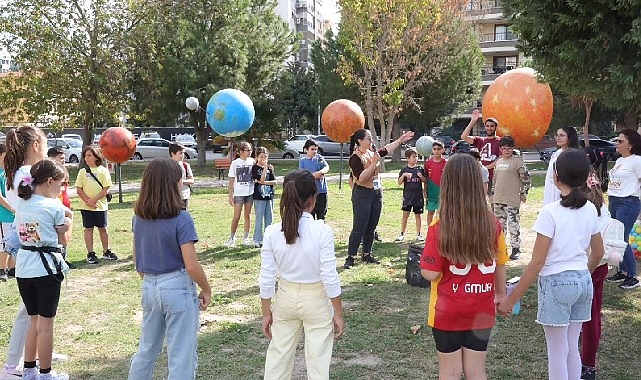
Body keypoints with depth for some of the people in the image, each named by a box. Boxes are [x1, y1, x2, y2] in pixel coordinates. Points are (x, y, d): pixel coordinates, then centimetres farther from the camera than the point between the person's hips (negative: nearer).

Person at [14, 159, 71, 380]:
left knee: (34, 320, 19)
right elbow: (63, 240, -3)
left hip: (23, 268, 6)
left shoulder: (21, 204, 7)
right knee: (45, 323, 4)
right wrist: (67, 218, 12)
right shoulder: (55, 207, -12)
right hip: (46, 267, -6)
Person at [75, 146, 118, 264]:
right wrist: (87, 201, -12)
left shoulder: (103, 171, 0)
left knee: (103, 228, 7)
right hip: (86, 206, 1)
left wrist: (94, 200, -13)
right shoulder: (82, 172, 4)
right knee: (88, 229, 4)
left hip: (101, 205, -1)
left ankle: (106, 252, 20)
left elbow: (106, 189, -5)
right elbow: (79, 189, 1)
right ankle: (90, 254, 10)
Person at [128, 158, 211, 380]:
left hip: (149, 287, 6)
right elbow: (191, 265, -19)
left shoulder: (139, 218, 1)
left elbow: (137, 259, 10)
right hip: (177, 287, -6)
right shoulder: (181, 219, -18)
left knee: (147, 348, 23)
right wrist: (206, 290, -5)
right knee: (181, 355, 6)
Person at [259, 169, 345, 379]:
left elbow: (267, 279, -6)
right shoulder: (322, 231, -20)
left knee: (278, 355, 18)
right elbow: (330, 278, -17)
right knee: (318, 360, 12)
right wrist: (338, 314, -6)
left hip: (285, 298, 3)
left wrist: (266, 313, 6)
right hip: (316, 300, -2)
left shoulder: (272, 232, -12)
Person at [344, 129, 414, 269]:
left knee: (371, 227, 12)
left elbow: (386, 149, 23)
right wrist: (374, 163, -25)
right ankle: (350, 258, -1)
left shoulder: (372, 152, 7)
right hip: (362, 194, -8)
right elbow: (361, 178, -23)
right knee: (359, 228, -7)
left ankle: (367, 254, 22)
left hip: (376, 193, 8)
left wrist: (401, 140, 21)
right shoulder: (355, 158, -15)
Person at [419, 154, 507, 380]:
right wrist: (501, 294, 19)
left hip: (447, 312, -3)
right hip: (481, 311, 3)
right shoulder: (492, 224, -9)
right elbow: (500, 265, 3)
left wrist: (425, 262, 3)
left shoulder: (439, 227, -18)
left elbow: (430, 273, -18)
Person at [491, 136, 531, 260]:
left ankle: (516, 249, 4)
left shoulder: (517, 161, -6)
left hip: (512, 201, -7)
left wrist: (523, 194, -5)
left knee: (514, 225, -4)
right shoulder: (498, 162, 14)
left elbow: (527, 179, -6)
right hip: (498, 200, 7)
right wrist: (492, 195, 19)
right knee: (499, 225, 14)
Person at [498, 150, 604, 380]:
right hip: (583, 282, 6)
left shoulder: (551, 212, -18)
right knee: (572, 348, 18)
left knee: (557, 352, 7)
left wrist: (511, 298, -15)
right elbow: (598, 253, 12)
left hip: (557, 283, -6)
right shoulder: (590, 210, 1)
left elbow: (537, 262, -19)